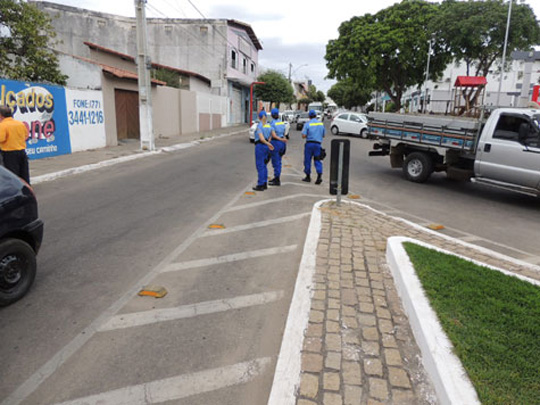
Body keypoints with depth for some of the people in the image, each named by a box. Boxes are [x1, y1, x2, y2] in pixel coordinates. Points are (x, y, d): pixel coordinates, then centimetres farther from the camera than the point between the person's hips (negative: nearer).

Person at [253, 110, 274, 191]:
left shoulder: (259, 126, -13)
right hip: (266, 147, 8)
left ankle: (260, 185, -2)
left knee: (260, 166, -4)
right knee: (263, 165, 14)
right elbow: (270, 138, 10)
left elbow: (261, 138, -24)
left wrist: (268, 144, -22)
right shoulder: (269, 126, 9)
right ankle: (264, 184, 17)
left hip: (260, 146, -7)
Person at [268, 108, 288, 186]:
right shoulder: (282, 123, 8)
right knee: (278, 161, 16)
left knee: (276, 162, -3)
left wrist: (281, 139, -18)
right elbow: (284, 134, 12)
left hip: (275, 142, -7)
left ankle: (277, 181, 0)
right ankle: (276, 178, 26)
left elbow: (273, 135, -21)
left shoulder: (272, 123, -11)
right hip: (281, 144, 7)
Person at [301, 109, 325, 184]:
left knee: (307, 160, 8)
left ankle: (308, 177, 15)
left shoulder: (307, 124, -4)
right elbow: (323, 135, 13)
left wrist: (308, 135, 10)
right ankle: (319, 176, -11)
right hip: (318, 144, 3)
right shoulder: (321, 124, 8)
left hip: (309, 143, -3)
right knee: (317, 160, 6)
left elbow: (303, 136, -10)